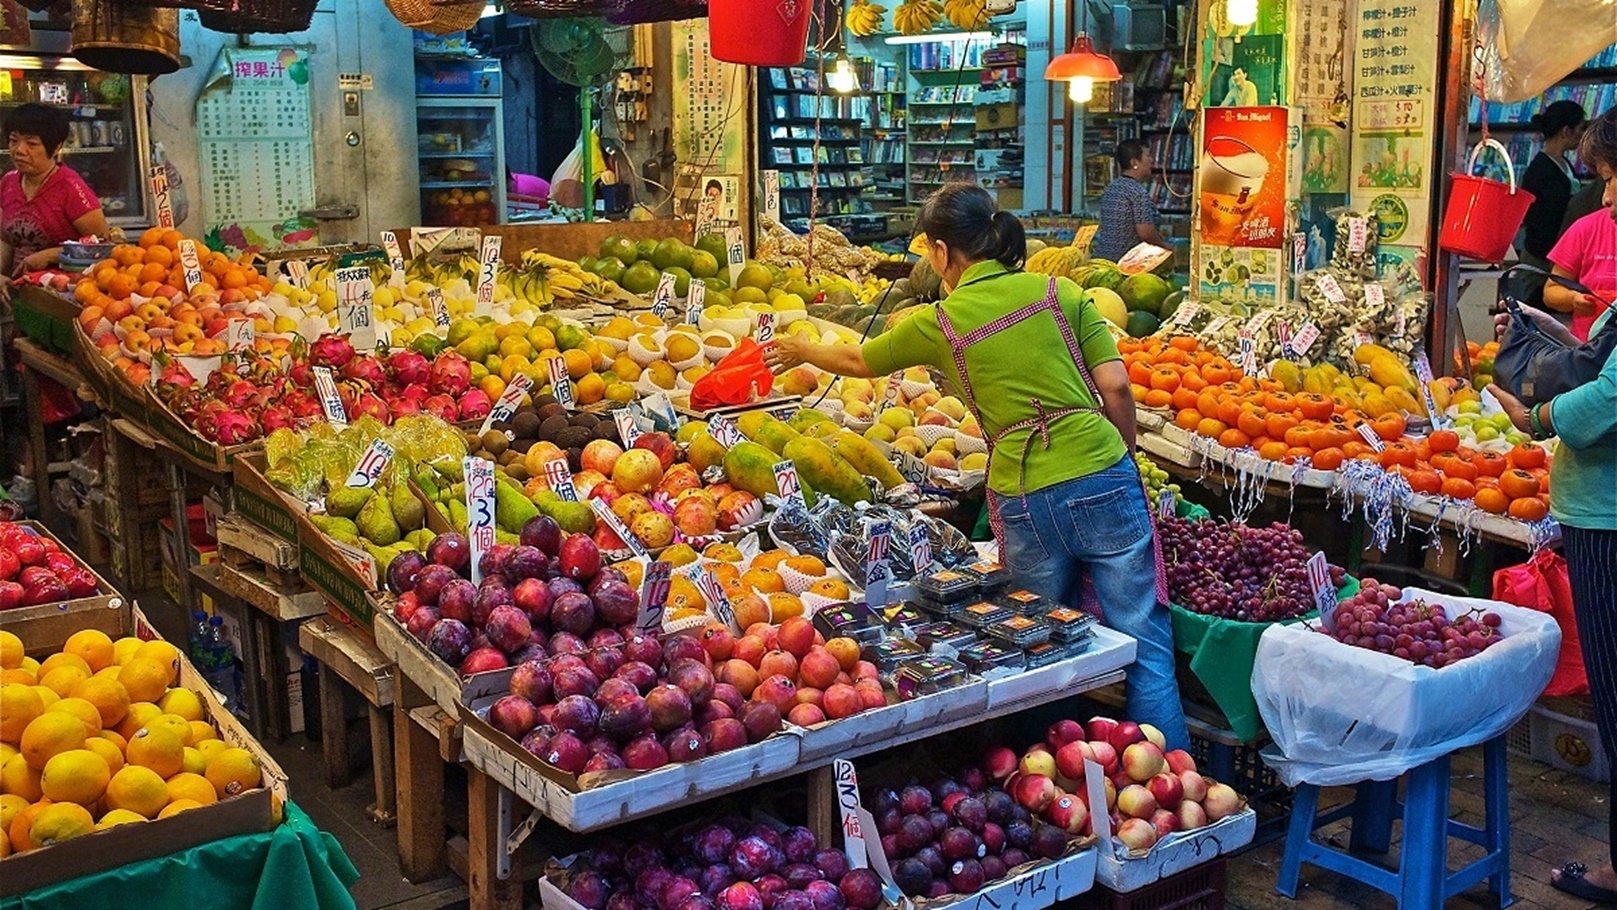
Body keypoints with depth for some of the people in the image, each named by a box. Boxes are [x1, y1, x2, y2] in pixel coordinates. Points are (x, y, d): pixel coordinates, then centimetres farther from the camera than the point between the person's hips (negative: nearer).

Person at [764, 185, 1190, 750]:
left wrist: (801, 351, 40)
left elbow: (858, 361, 21)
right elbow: (1115, 386, 1)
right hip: (1103, 480, 1)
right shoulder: (1059, 293, 6)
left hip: (1023, 501, 0)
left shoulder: (939, 324, 4)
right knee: (1145, 645, 6)